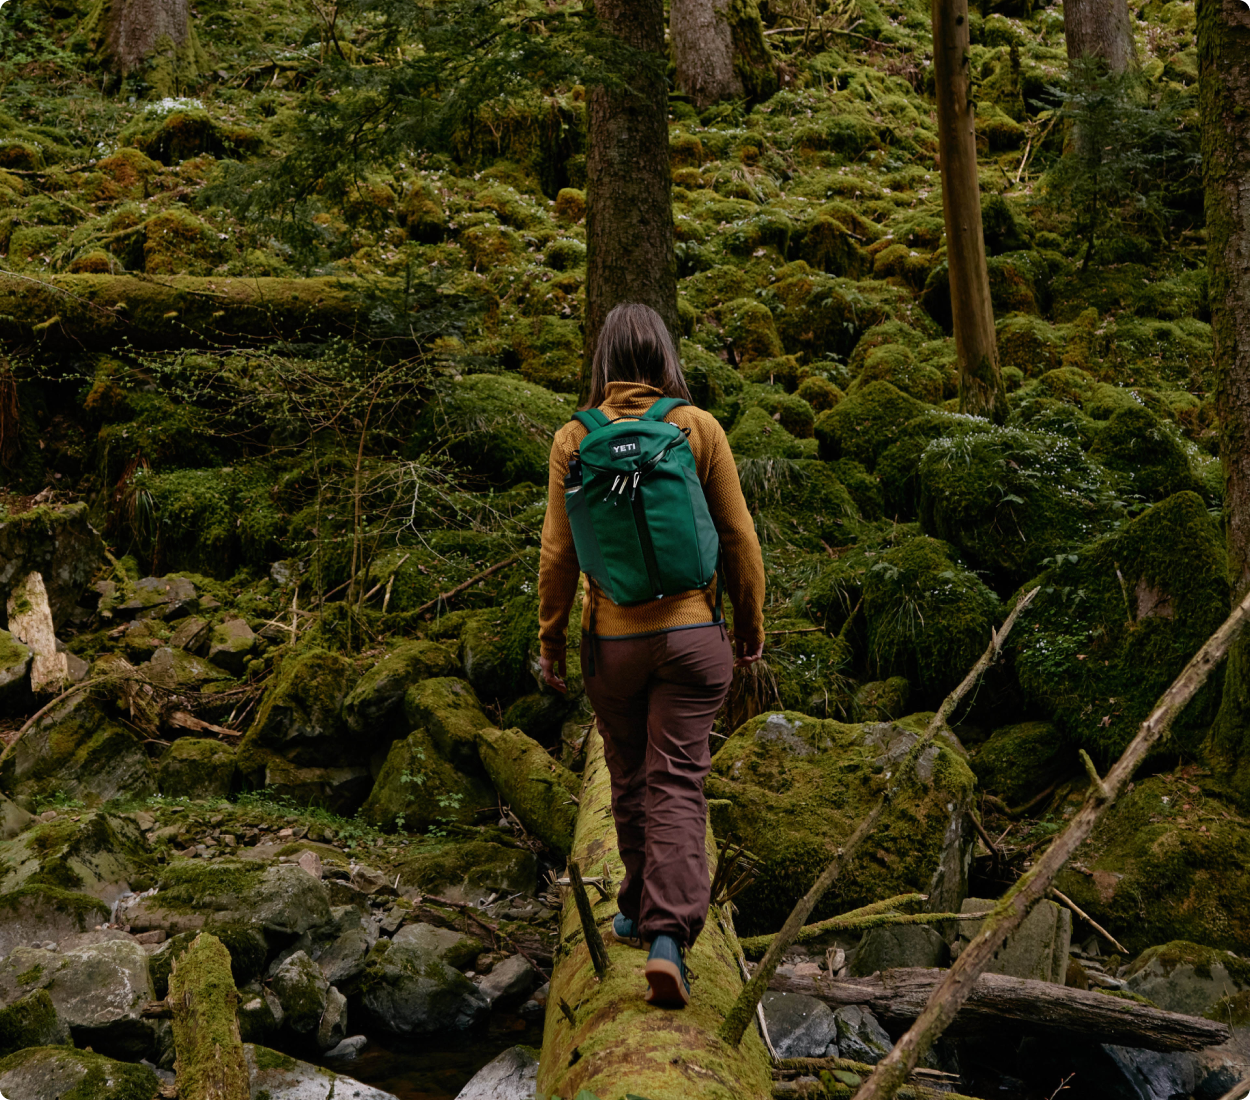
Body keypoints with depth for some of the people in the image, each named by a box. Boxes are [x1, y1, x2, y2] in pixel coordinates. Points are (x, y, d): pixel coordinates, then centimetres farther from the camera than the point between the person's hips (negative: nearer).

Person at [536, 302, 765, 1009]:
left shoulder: (575, 439, -3)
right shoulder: (699, 427, -5)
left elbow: (558, 552, -2)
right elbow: (740, 538, -2)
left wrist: (551, 643, 8)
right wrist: (752, 627, 9)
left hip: (612, 641, 1)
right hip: (692, 633, -1)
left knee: (631, 779, 17)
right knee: (678, 780, -1)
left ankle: (639, 910, 33)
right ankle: (669, 932, -14)